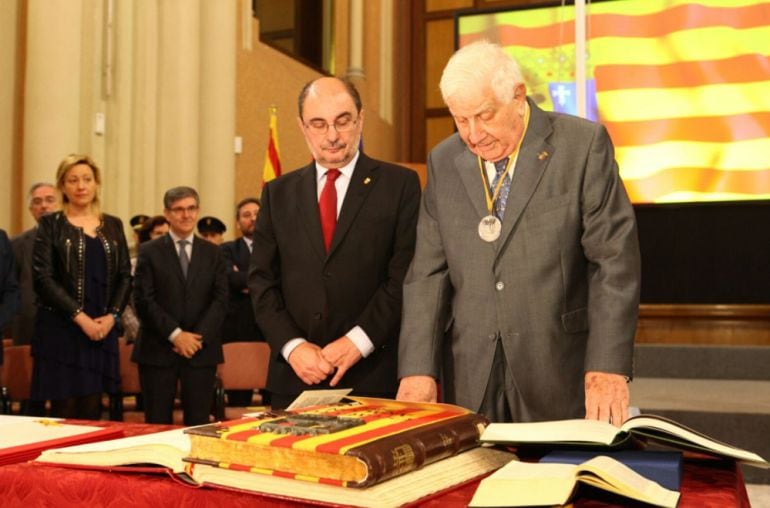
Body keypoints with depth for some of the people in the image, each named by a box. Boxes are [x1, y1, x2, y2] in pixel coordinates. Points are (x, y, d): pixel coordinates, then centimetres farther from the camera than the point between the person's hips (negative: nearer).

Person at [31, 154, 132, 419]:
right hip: (60, 328, -3)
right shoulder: (50, 224, 1)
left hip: (102, 329, 3)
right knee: (65, 410, -2)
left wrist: (112, 315, -5)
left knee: (92, 411, 6)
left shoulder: (113, 225, 12)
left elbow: (125, 276, 10)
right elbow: (43, 277, -7)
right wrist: (80, 317, -14)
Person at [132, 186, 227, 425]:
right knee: (158, 424, 2)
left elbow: (220, 299, 4)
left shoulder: (212, 252, 11)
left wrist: (198, 337, -10)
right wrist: (175, 334, -13)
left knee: (198, 423, 2)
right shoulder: (149, 251, 4)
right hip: (158, 350, -2)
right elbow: (143, 300, -4)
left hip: (201, 350, 2)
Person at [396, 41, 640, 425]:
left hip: (561, 374, -2)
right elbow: (428, 273, 3)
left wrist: (608, 367, -15)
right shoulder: (443, 162, 6)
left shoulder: (583, 145, -5)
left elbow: (614, 261, -8)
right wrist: (419, 369, -8)